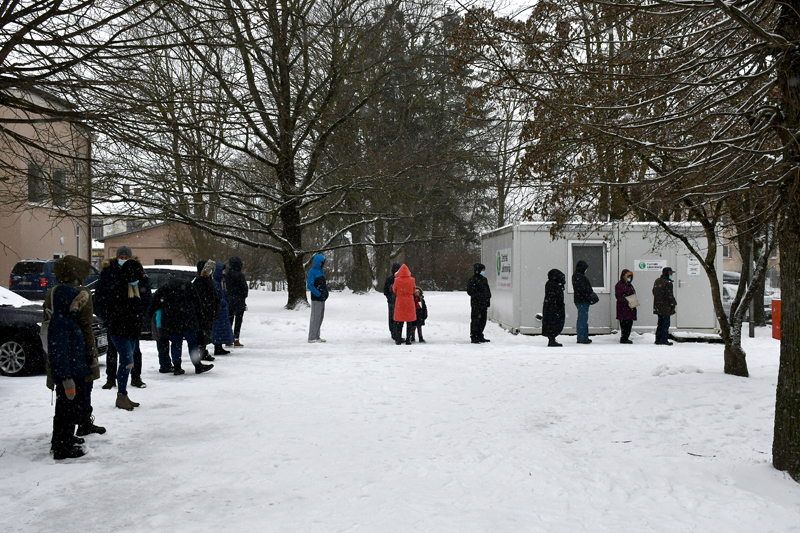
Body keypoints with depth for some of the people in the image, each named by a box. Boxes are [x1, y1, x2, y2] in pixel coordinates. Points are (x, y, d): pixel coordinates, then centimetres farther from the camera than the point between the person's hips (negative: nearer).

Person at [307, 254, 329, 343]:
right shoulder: (312, 271, -11)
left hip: (322, 299, 9)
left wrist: (326, 292, 9)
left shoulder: (320, 270, 16)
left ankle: (316, 336, 18)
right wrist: (319, 294, -19)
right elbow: (309, 285, -18)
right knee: (315, 317, -8)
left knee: (320, 317, 11)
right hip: (316, 299, -9)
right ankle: (311, 338, -6)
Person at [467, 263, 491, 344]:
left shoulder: (484, 279, 16)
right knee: (475, 320, -6)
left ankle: (480, 336, 22)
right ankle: (474, 337, -2)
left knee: (483, 320, 12)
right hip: (476, 304, -8)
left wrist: (488, 300, 14)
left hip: (484, 303, 8)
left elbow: (488, 291, 22)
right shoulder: (472, 280, -9)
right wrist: (479, 296, -19)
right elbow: (470, 291, -13)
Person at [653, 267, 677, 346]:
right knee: (665, 323, -3)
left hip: (658, 307, 9)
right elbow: (669, 295, -18)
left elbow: (654, 292, 21)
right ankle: (664, 340, -4)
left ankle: (658, 339, 16)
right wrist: (674, 303, -7)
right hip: (666, 307, -9)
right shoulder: (668, 283, -15)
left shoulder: (657, 281, 13)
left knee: (660, 323, 15)